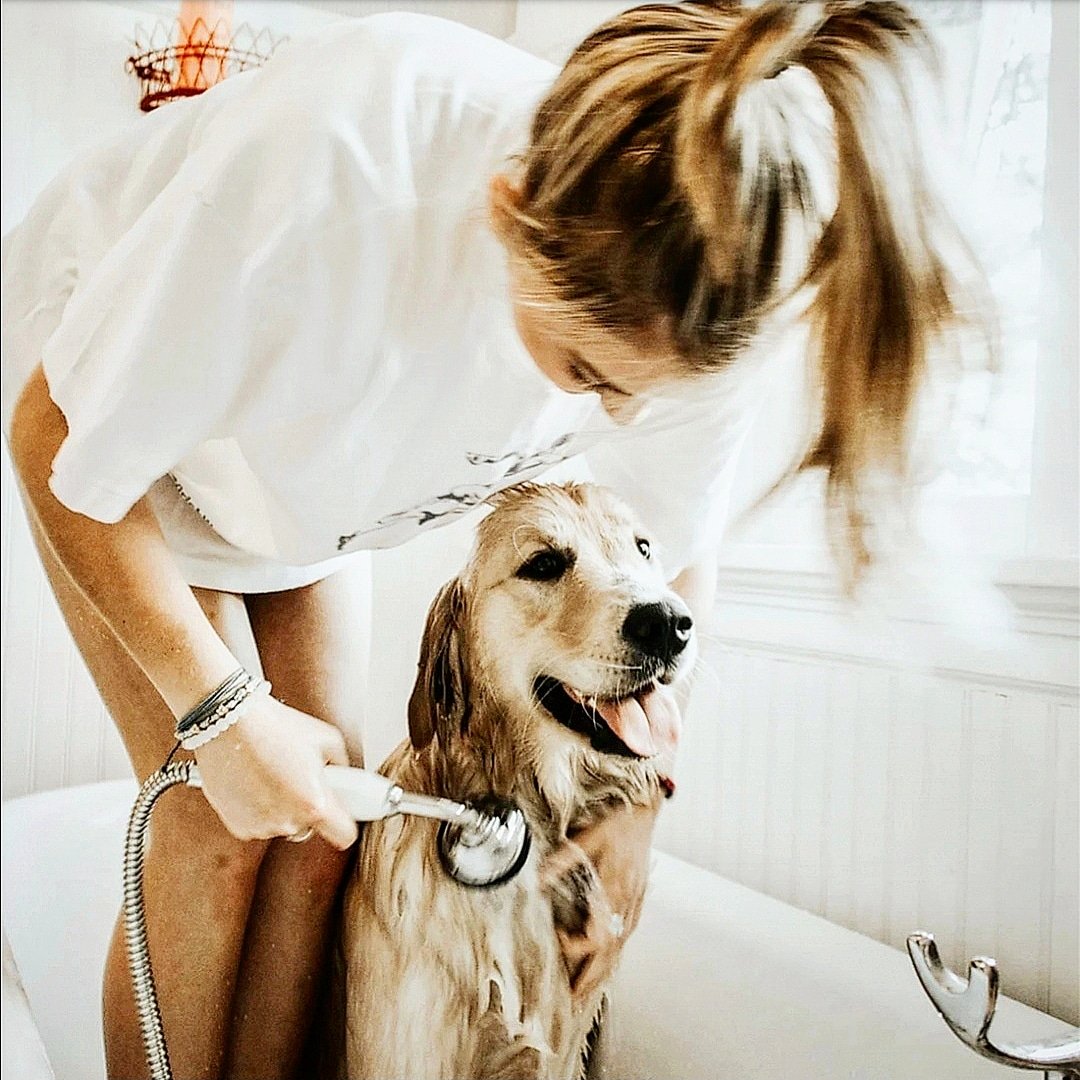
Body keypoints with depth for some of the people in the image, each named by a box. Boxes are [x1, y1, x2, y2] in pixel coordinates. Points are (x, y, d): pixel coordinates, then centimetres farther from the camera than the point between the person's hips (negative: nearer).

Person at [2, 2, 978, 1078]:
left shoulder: (706, 302, -27)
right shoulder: (333, 163, -42)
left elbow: (672, 566, -9)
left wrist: (636, 797, -10)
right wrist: (221, 708, -27)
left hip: (303, 468, 3)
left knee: (320, 822, -4)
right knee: (220, 826, -12)